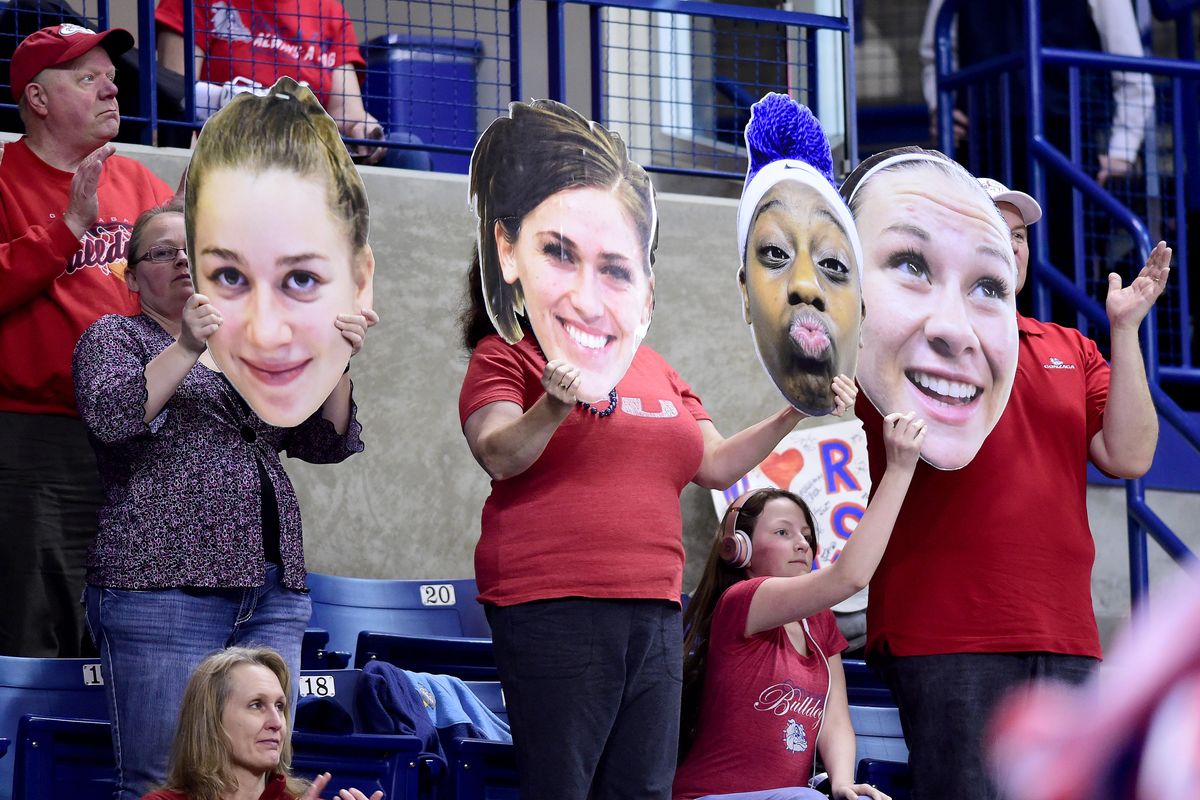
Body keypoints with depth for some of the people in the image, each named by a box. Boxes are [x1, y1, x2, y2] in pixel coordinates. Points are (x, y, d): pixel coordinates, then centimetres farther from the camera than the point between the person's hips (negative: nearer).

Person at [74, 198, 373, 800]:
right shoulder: (115, 336, 10)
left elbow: (328, 441, 15)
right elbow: (109, 415, -11)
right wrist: (187, 348, -20)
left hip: (273, 591, 5)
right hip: (163, 586, -5)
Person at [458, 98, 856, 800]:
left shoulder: (656, 370, 19)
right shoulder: (505, 355, -1)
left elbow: (716, 464, 20)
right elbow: (498, 455, -18)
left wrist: (791, 416, 7)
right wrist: (555, 406, -37)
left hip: (653, 608, 7)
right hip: (550, 607, -6)